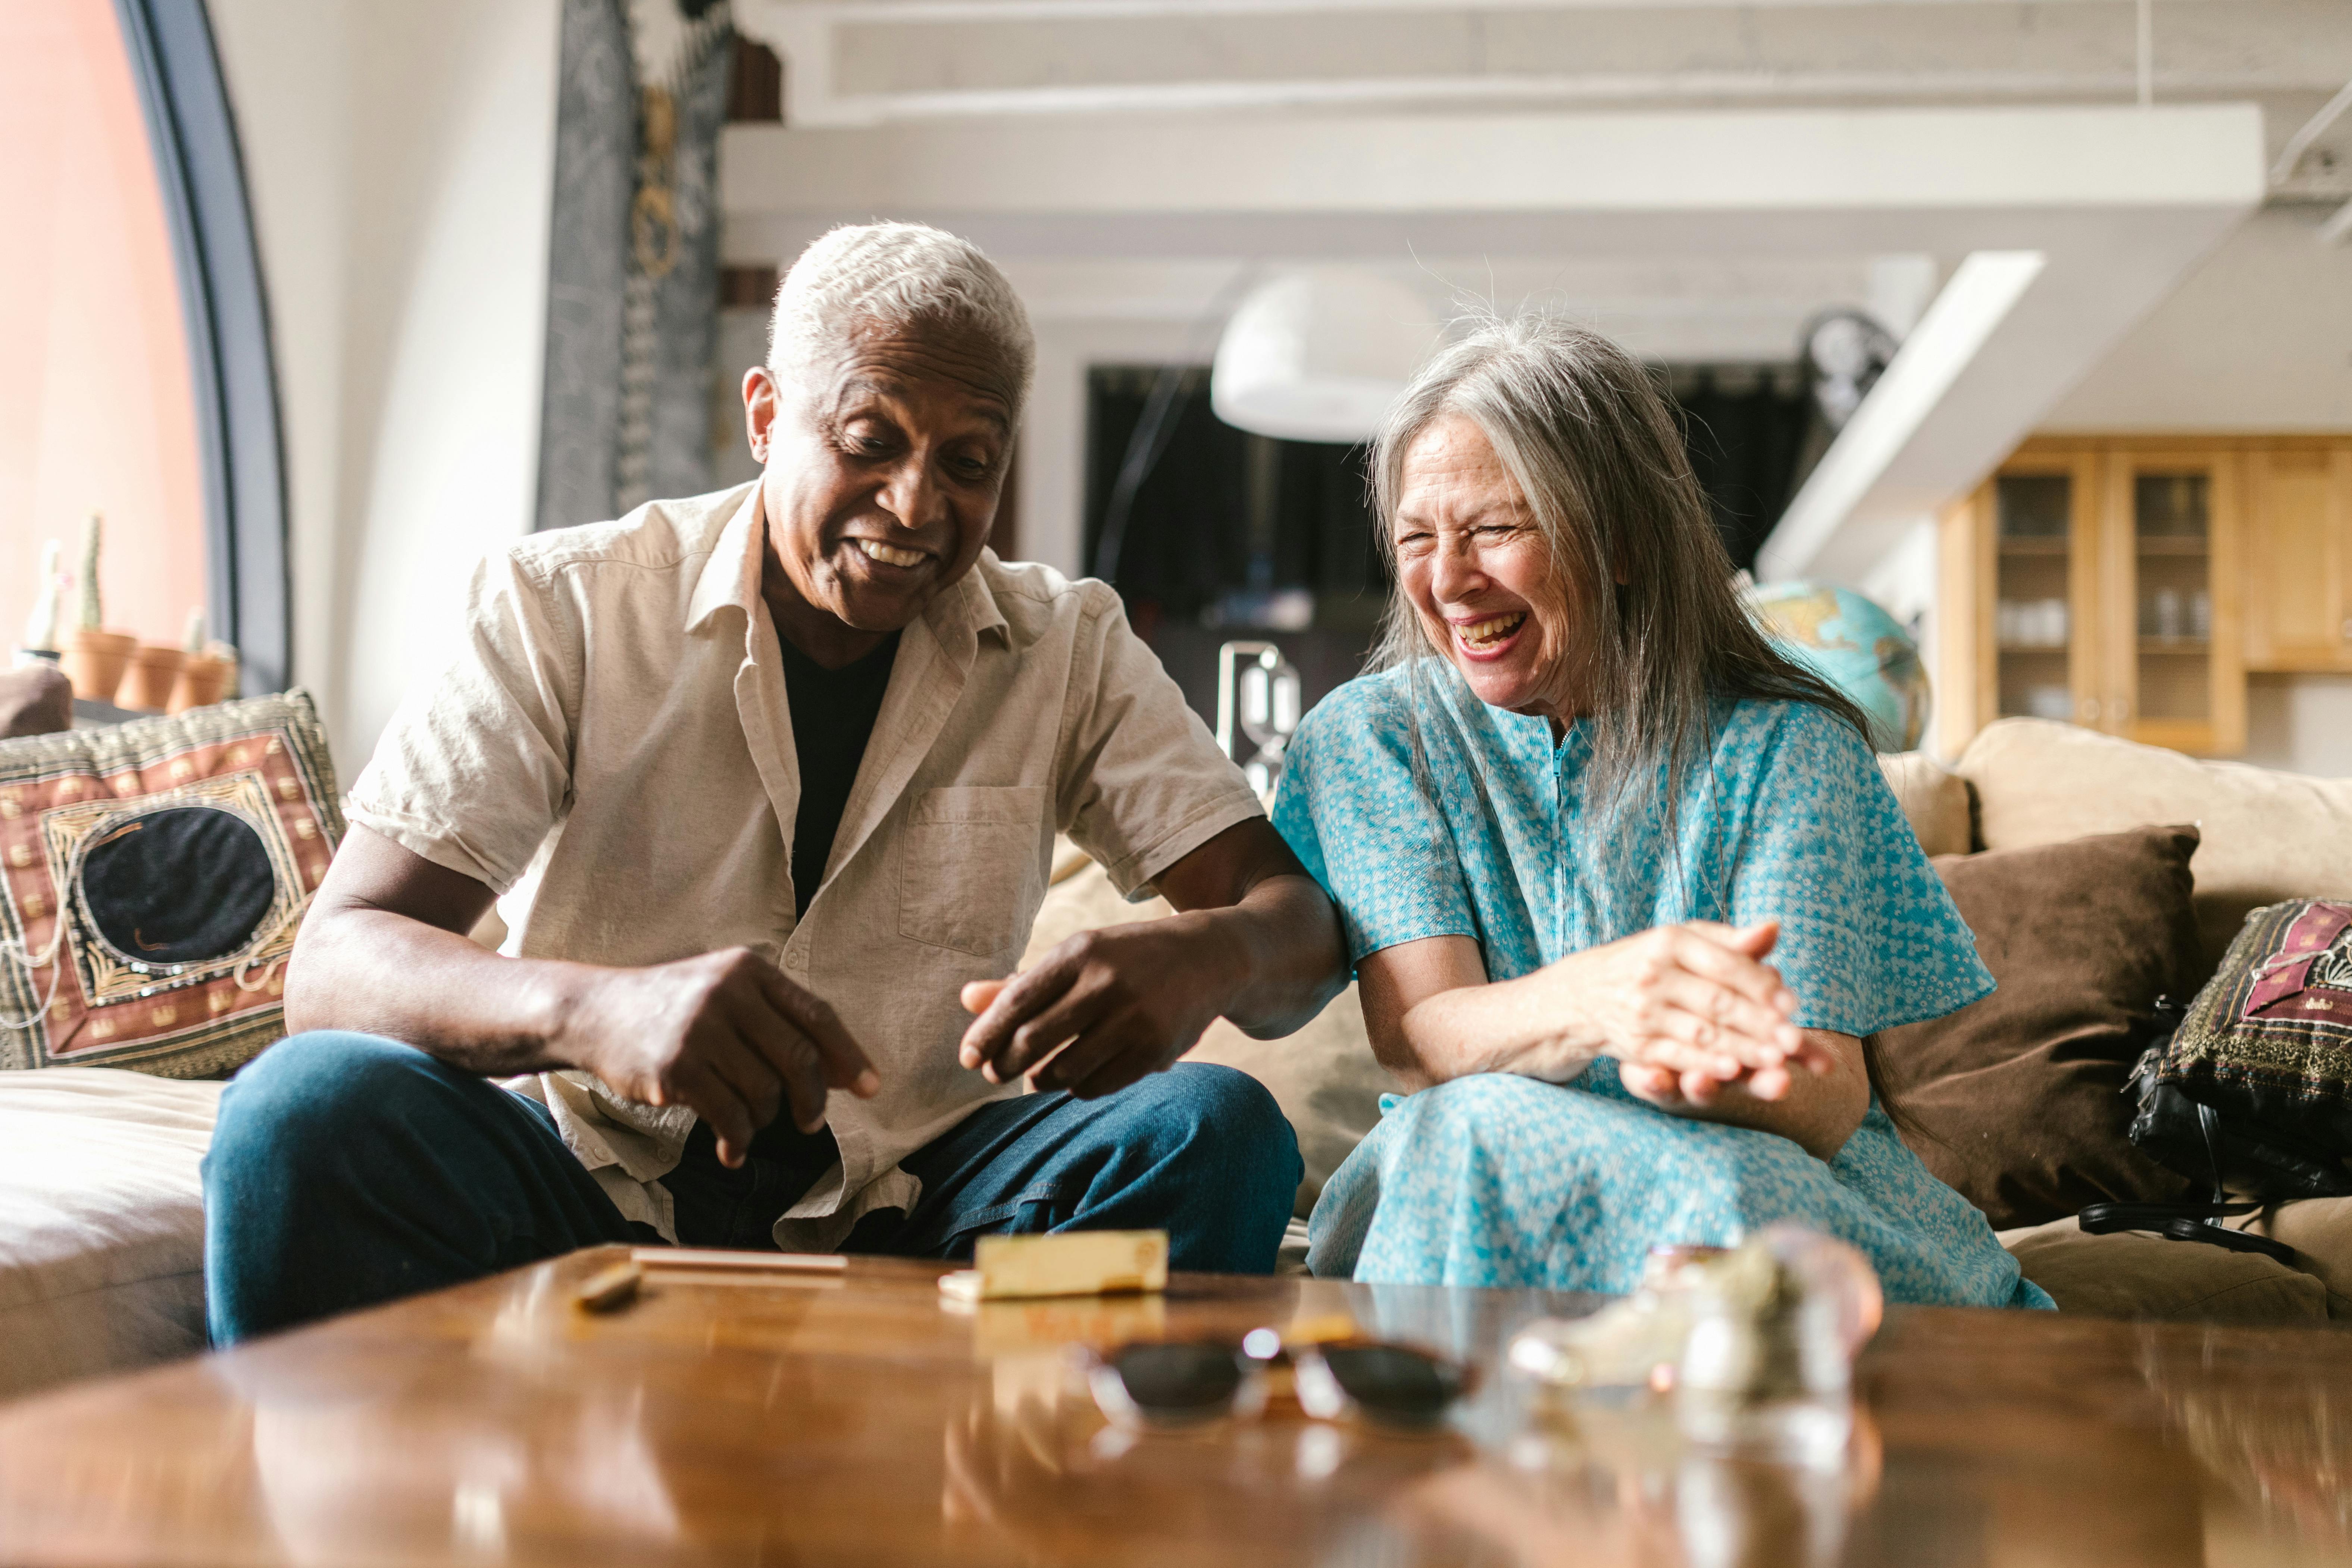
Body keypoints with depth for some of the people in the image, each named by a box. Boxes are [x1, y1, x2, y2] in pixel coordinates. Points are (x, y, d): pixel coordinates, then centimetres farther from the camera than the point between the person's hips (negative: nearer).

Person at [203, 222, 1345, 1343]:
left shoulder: (1068, 651, 3)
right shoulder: (561, 607, -5)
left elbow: (1303, 923, -4)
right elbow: (333, 966, -15)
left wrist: (1201, 959, -32)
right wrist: (595, 1011, -38)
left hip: (899, 1209, 2)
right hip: (589, 1183, -1)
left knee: (1217, 1133, -24)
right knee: (309, 1104, -30)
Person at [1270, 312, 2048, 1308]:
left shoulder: (1782, 747, -3)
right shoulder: (1369, 736, 2)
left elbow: (1826, 1104, -11)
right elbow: (1413, 1040, -13)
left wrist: (1711, 1077, -38)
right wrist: (1597, 994, -37)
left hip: (1782, 1189, 0)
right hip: (1480, 1189, 1)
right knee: (1478, 1129, -33)